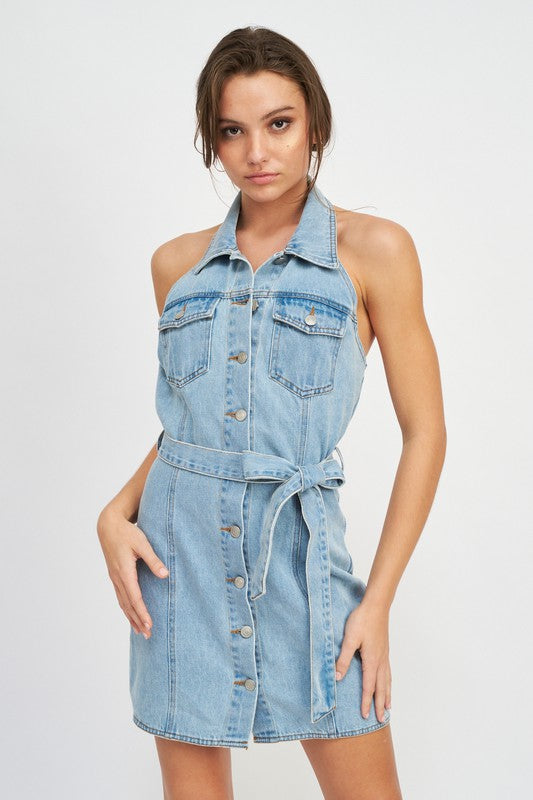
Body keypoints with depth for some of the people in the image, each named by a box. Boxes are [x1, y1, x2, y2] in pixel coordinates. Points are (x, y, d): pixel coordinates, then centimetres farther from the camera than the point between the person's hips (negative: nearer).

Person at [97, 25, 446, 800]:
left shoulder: (373, 250, -3)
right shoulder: (178, 262, 9)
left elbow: (425, 431, -3)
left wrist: (379, 598, -8)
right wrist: (117, 512, 0)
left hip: (299, 545, -3)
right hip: (180, 547, 3)